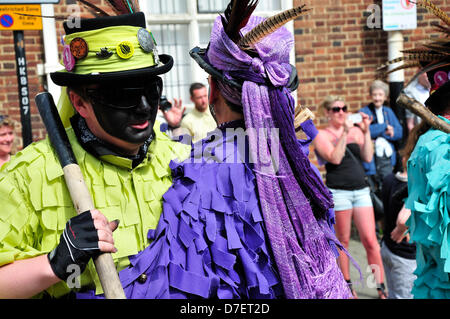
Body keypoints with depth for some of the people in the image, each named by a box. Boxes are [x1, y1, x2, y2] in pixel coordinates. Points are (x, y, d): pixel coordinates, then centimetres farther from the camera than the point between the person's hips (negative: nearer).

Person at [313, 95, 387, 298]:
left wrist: (366, 131, -5)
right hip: (338, 192, -3)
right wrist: (345, 132, -18)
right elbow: (335, 158, -15)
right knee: (343, 241, 7)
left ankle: (380, 287, 8)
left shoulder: (356, 130, 10)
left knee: (370, 241, 0)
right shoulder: (321, 135, 0)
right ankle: (347, 285, 21)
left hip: (361, 190, 3)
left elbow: (368, 158, 2)